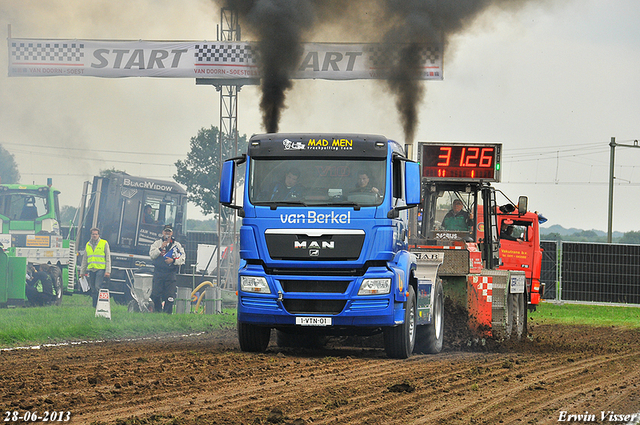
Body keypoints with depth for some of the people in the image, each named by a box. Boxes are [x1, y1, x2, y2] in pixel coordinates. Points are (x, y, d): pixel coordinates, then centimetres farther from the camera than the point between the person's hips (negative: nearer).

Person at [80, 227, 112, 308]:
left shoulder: (104, 244, 3)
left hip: (100, 269, -5)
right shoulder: (88, 245, 16)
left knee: (98, 287, -17)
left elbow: (108, 258, 1)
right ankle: (94, 306, 10)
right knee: (92, 289, 4)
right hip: (90, 270, 5)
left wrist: (108, 271, -8)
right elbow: (84, 259, 22)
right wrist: (82, 271, 17)